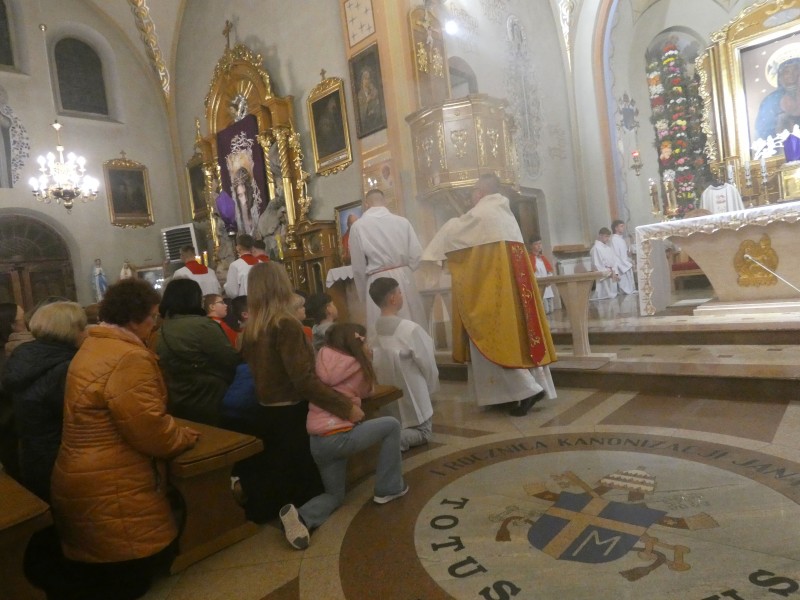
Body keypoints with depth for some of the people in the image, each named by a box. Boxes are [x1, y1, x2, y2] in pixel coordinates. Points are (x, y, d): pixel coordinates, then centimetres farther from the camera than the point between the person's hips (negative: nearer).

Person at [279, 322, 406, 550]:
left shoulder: (321, 358, 10)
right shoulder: (359, 367, -1)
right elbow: (366, 393, 18)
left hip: (316, 441, 6)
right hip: (339, 437, -6)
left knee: (335, 494, 23)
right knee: (391, 425, 14)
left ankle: (301, 515, -8)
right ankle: (388, 488, 18)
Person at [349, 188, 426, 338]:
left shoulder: (358, 226, -4)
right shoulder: (402, 221, 0)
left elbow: (359, 268, 0)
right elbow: (416, 255, 2)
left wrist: (364, 296, 12)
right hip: (405, 280, 3)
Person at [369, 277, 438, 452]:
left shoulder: (376, 328, -8)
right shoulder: (410, 329, -27)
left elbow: (378, 362, 3)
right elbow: (427, 364, -17)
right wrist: (432, 386, 2)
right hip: (411, 392, -6)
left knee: (393, 424, 31)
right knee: (424, 431, 14)